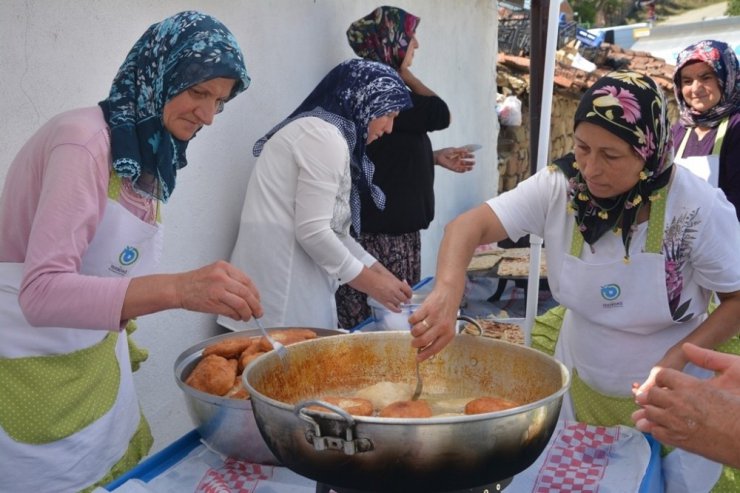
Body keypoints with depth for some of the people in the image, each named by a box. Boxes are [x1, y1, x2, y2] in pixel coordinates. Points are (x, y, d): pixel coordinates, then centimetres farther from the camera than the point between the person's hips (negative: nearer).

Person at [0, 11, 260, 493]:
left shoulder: (150, 155, 3)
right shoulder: (84, 140, -20)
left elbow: (104, 274, 9)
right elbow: (42, 291, -30)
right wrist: (177, 288, -42)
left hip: (98, 361, 7)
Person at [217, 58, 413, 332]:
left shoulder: (322, 132, 18)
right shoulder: (325, 136, -13)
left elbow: (332, 231, 17)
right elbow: (313, 231, -18)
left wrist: (380, 271, 14)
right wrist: (371, 283, -9)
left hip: (294, 280, 10)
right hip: (282, 283, -10)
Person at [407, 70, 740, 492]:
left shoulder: (699, 208, -23)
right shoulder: (558, 187, -18)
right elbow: (469, 226, -24)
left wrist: (676, 360, -26)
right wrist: (447, 293, -44)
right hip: (576, 385, 3)